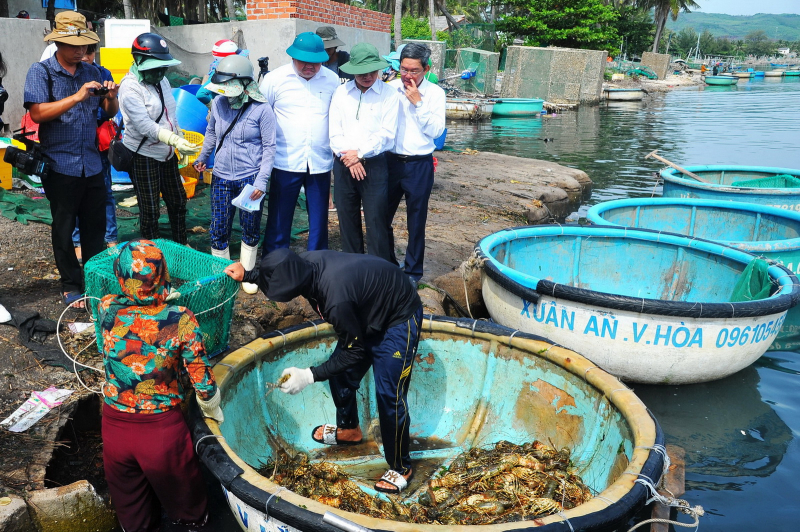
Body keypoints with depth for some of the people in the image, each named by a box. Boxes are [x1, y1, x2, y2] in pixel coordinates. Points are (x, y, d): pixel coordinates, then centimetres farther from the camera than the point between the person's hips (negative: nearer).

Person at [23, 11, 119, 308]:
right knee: (64, 230, 6)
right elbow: (37, 113, -17)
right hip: (60, 166, -4)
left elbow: (110, 113, 12)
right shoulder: (41, 72, -4)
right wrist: (77, 97, -25)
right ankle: (71, 286, 17)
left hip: (92, 164, 4)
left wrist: (111, 97, -11)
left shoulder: (92, 72, 8)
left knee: (95, 227, 10)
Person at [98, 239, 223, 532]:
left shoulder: (106, 309, -13)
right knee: (182, 499, 26)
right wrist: (213, 411, 6)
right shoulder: (180, 320, -21)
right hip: (163, 429, -2)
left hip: (115, 427, 3)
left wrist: (162, 297, 27)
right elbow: (203, 382, -14)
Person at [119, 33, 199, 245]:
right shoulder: (130, 88, -19)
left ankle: (182, 245, 35)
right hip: (143, 156, -8)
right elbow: (144, 125, -29)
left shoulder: (162, 81, 6)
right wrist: (174, 139, -41)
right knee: (150, 211, 2)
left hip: (166, 154, 8)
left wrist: (179, 142, 16)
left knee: (178, 202, 18)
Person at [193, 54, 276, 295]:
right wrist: (202, 157, 20)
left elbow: (269, 147, -8)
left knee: (250, 230, 10)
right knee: (219, 230, 7)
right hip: (221, 178, 3)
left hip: (250, 179, -3)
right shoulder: (218, 104, 0)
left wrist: (261, 181, -13)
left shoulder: (261, 110, -12)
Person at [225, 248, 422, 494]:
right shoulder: (305, 262, -19)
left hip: (399, 320, -9)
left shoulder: (336, 301, -41)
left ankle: (401, 468, 13)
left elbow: (353, 352, -24)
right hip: (368, 312, 9)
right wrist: (246, 275, 5)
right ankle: (348, 429, 41)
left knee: (389, 395, -6)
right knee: (341, 374, 16)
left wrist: (309, 376, -23)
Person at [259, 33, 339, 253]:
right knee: (278, 220, 6)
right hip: (285, 161, -1)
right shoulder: (274, 79, -1)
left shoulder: (332, 80, 3)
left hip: (320, 163, 2)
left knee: (319, 220, 11)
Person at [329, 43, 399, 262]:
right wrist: (349, 157, -10)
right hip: (343, 164, 4)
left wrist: (360, 154, -12)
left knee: (376, 221, -3)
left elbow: (387, 134, -8)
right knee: (347, 220, 11)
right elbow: (334, 132, 2)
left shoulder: (388, 94, -2)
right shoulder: (341, 92, 7)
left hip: (375, 164, -3)